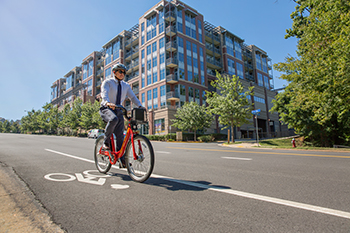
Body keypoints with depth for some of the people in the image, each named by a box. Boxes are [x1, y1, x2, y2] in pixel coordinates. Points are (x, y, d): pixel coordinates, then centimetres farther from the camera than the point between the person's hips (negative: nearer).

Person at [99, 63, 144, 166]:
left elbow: (133, 97, 4)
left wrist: (140, 106, -16)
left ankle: (122, 159, 2)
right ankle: (106, 142, -17)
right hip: (106, 109, -4)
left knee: (120, 135, -4)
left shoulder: (126, 86, 14)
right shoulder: (107, 82, 0)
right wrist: (108, 103, -41)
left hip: (118, 110, 4)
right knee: (113, 119, -38)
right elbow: (104, 93, -18)